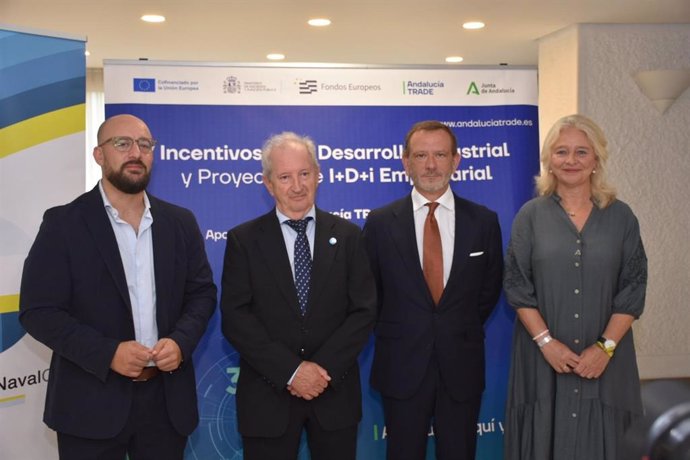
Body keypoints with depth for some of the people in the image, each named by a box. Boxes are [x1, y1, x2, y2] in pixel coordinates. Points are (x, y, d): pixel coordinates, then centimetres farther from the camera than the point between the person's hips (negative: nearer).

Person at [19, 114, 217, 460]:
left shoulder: (180, 222, 7)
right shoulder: (63, 223, -5)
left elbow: (202, 292, 9)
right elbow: (38, 311, -8)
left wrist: (180, 342, -10)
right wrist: (107, 353, -19)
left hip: (167, 397, 3)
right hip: (92, 401, -3)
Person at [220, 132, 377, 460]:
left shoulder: (347, 235, 4)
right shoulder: (243, 239, 0)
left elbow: (364, 310, 0)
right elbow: (235, 317, -7)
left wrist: (324, 367, -12)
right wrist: (291, 371, -14)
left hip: (335, 391, 2)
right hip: (268, 396, -1)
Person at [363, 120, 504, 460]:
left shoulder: (484, 221, 0)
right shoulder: (380, 223, -2)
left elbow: (489, 290, 11)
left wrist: (463, 330, 8)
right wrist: (395, 333, 6)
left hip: (462, 367, 1)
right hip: (401, 366, -1)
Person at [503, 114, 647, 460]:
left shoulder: (621, 217, 2)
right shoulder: (531, 216, 0)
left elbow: (633, 287, 0)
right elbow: (516, 285, -3)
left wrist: (605, 346, -10)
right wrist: (546, 342, -12)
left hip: (603, 357, 1)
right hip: (543, 358, -1)